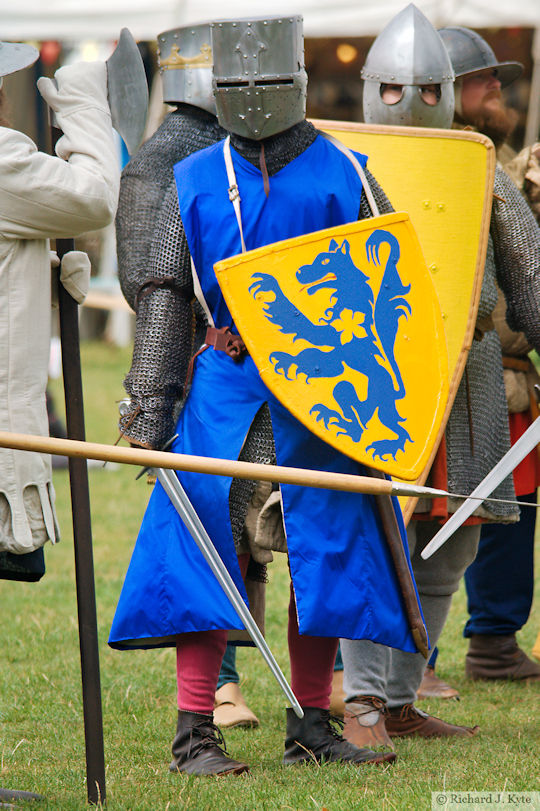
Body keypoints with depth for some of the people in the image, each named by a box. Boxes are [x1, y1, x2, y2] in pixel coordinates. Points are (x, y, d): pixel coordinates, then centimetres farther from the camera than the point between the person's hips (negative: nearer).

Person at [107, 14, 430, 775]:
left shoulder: (343, 175, 3)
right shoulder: (193, 182, 6)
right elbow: (166, 296, 10)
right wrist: (151, 397, 3)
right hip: (225, 385, 0)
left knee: (325, 549, 4)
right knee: (208, 547, -7)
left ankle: (310, 727, 15)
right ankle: (194, 732, -4)